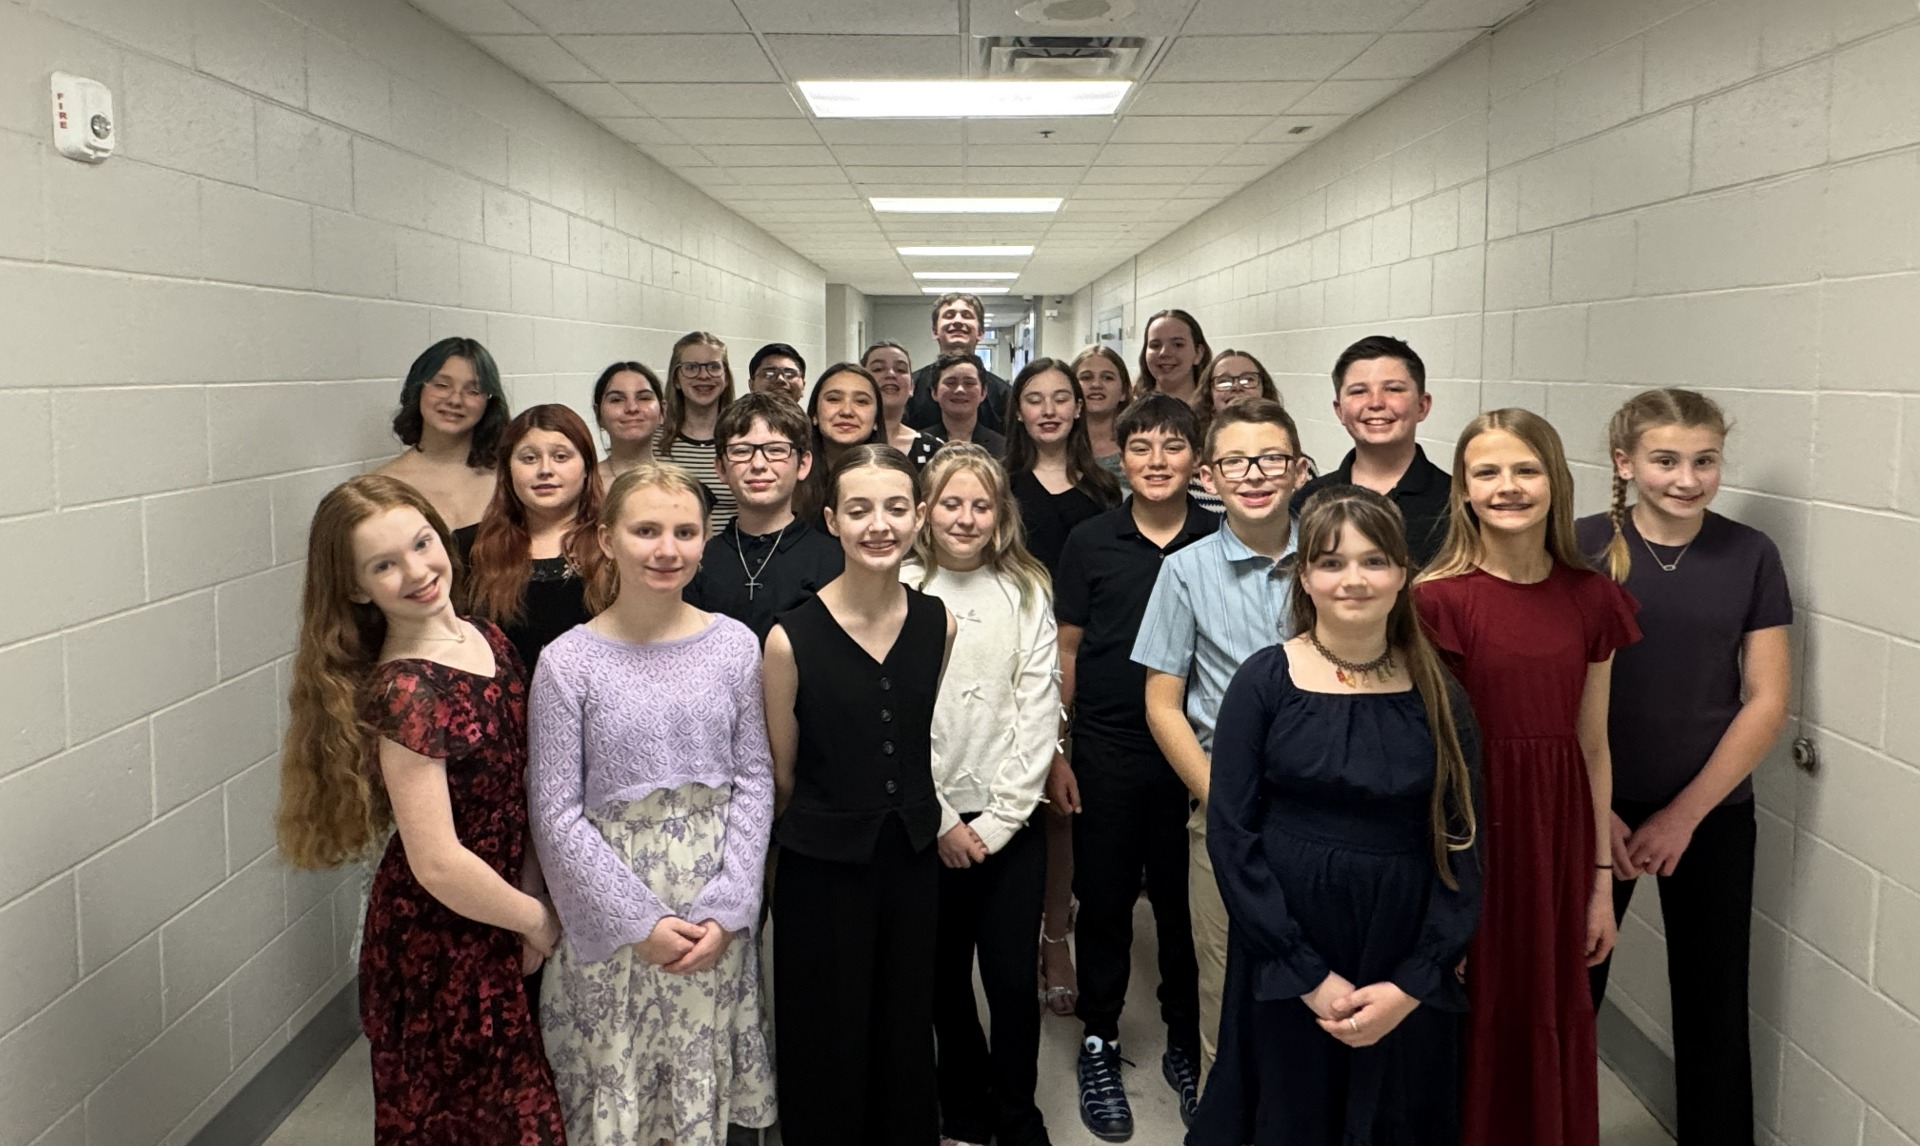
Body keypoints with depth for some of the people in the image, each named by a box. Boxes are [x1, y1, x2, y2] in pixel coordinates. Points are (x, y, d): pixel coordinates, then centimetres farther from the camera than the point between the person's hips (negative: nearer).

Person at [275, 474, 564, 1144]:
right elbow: (438, 864, -26)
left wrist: (530, 900, -6)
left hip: (498, 926, 7)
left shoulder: (489, 640, -2)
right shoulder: (402, 693, -25)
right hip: (437, 944, -7)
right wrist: (537, 919, -12)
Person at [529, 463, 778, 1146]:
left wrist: (726, 909, -9)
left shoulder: (734, 646, -3)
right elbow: (556, 813, -8)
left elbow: (754, 781, -1)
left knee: (703, 1085, 14)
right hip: (611, 921, -2)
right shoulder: (568, 662, -10)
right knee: (612, 1091, 10)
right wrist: (638, 921, -11)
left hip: (716, 914, 2)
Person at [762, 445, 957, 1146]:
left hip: (914, 857, 4)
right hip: (823, 868, -4)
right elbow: (782, 774, -4)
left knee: (905, 1033, 17)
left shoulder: (939, 624, -3)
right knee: (828, 1043, 10)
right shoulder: (792, 639, -17)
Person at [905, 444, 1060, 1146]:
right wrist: (941, 820, -7)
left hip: (1011, 820, 1)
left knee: (1013, 978, 1)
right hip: (930, 824, -1)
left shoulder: (1027, 592, 3)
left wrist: (1000, 819, -6)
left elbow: (1039, 710, 0)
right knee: (946, 978, 9)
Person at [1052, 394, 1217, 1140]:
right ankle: (1099, 1042, 25)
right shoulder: (1090, 542, 0)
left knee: (1186, 902, 10)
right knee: (1103, 899, 9)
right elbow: (1066, 649, 4)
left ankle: (1186, 1041, 29)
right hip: (1106, 751, 0)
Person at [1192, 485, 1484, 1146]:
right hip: (1286, 969, -2)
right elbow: (1231, 834, -10)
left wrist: (1412, 983, -11)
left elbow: (1461, 847, -1)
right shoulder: (1265, 682, -7)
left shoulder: (1438, 695, -1)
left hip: (1406, 976, 2)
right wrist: (1309, 976, -13)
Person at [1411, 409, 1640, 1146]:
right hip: (1471, 832, -4)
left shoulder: (1590, 596, 3)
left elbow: (1592, 744, 7)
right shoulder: (1438, 600, -11)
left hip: (1557, 834, 4)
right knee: (1475, 1023, 7)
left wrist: (1602, 879, 9)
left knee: (1555, 1022, 15)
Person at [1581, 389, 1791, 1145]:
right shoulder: (1580, 548, -8)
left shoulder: (1751, 556, -4)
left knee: (1712, 1001, 11)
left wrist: (1685, 813, -8)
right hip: (1593, 809, -1)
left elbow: (1767, 701, -3)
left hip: (1713, 813, 1)